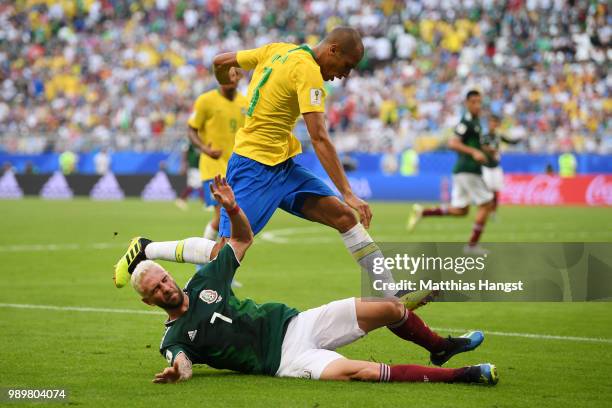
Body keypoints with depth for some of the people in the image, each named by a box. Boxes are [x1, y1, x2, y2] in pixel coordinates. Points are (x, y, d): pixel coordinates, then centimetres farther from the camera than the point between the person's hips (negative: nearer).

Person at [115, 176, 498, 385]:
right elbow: (182, 363, -20)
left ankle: (439, 347, 26)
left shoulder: (204, 283, 11)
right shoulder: (175, 337, -1)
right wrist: (176, 369, -45)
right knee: (358, 371, -31)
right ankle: (457, 376, -28)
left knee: (389, 308, -4)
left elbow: (243, 239, 16)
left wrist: (232, 209, -5)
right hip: (285, 360, -6)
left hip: (293, 323, 6)